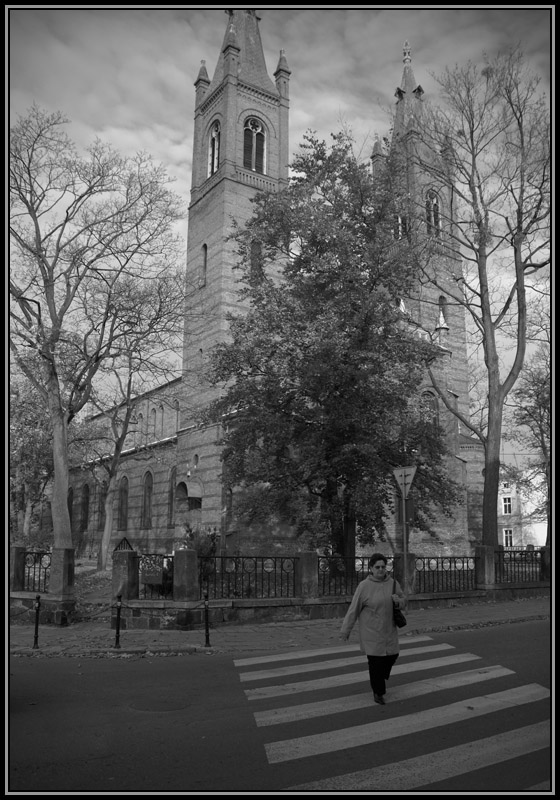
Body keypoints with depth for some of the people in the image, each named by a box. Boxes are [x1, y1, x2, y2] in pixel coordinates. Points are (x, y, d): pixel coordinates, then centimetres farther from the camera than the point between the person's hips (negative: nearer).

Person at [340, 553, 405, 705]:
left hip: (389, 630, 4)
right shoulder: (364, 586, -15)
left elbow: (403, 601, 11)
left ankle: (379, 677, 41)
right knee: (376, 660, 0)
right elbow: (353, 609, -10)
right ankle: (377, 691, 21)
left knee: (392, 656, 10)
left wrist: (398, 601, -14)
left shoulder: (393, 583, -2)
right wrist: (345, 630, -4)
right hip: (371, 631, -4)